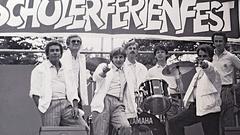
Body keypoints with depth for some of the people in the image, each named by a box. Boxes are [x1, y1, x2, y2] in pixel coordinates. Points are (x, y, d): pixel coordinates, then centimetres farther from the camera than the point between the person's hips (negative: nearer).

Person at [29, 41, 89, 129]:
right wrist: (40, 108, -12)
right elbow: (35, 92, 0)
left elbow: (72, 92, 19)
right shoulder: (40, 69, 9)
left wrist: (75, 106, 2)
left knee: (84, 127, -13)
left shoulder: (66, 70, 23)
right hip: (50, 105, -4)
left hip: (66, 104, 4)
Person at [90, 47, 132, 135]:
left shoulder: (127, 73, 25)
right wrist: (103, 72, -33)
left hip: (118, 104, 3)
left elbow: (130, 95, 29)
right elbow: (95, 77, -11)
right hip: (103, 102, -3)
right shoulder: (104, 67, 11)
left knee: (126, 128, -24)